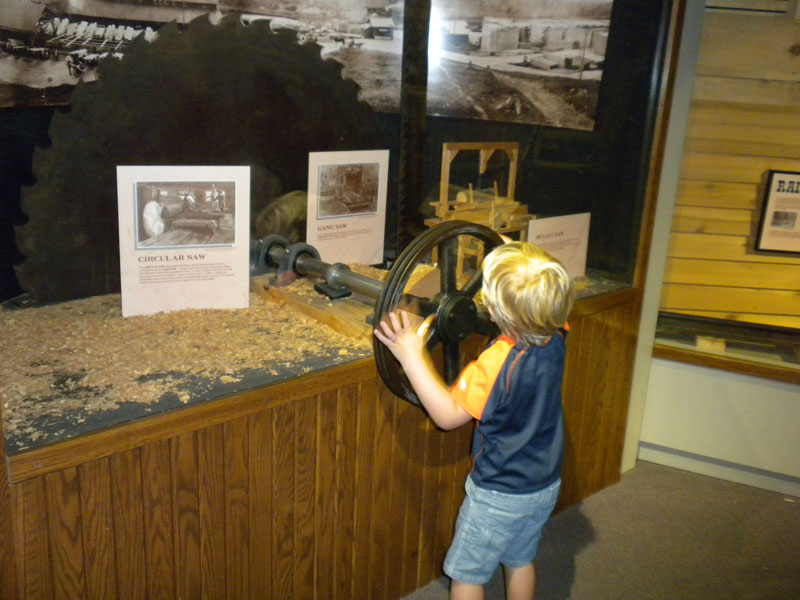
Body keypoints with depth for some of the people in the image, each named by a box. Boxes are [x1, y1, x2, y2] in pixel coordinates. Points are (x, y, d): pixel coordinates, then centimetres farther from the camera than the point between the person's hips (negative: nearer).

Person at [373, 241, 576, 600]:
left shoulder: (496, 363, -34)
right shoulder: (555, 338, -13)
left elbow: (448, 415, -26)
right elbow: (550, 301, 11)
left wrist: (412, 357, -30)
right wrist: (522, 266, 8)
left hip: (499, 495, -6)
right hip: (546, 486, 7)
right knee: (520, 561, 27)